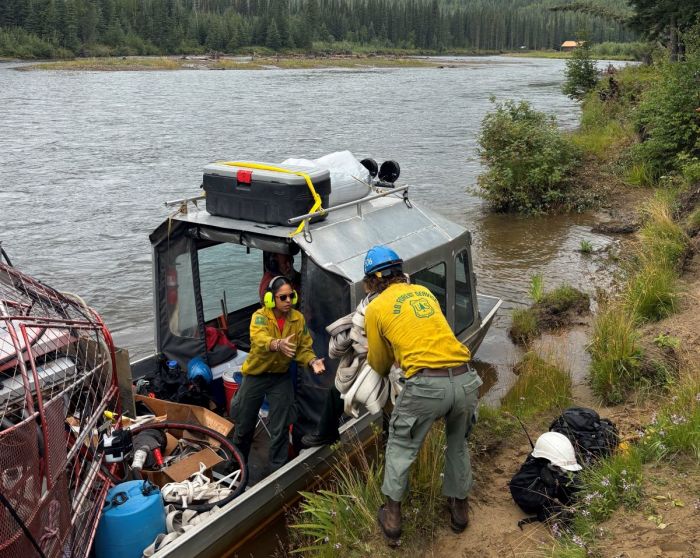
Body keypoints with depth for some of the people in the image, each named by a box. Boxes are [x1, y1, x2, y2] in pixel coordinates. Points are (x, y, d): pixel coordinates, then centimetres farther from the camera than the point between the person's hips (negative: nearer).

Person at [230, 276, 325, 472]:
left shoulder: (298, 319, -7)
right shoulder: (260, 316, -19)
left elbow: (303, 348, -4)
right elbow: (259, 339, -39)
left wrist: (313, 361, -26)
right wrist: (278, 344, -59)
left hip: (281, 377, 2)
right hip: (256, 375, -2)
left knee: (280, 428, 7)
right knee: (244, 425, 12)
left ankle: (278, 468, 24)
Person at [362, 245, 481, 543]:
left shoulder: (375, 308, 7)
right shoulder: (424, 292, 20)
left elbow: (380, 364, 18)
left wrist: (372, 355, 41)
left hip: (425, 385, -4)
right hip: (465, 379, 5)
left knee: (400, 449, 19)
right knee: (458, 444, 29)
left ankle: (392, 517, 29)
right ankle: (459, 508, 42)